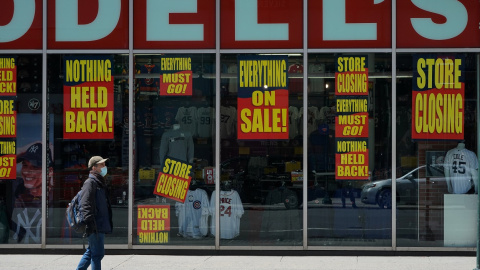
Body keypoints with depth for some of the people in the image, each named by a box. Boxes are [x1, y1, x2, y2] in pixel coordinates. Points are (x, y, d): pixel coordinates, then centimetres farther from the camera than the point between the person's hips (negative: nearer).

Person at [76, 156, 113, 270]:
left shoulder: (100, 183, 21)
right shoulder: (90, 182, -10)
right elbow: (85, 205, -19)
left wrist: (109, 224, 27)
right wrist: (89, 222, -28)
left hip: (101, 226, 10)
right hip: (95, 226, -10)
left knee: (91, 252, 15)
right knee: (98, 253, -8)